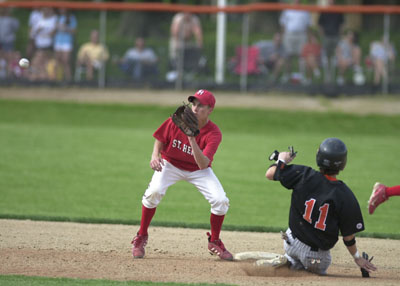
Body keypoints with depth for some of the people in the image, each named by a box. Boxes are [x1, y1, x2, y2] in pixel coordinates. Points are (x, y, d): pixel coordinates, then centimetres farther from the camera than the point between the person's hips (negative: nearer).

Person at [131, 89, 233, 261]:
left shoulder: (213, 134, -24)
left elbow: (203, 165, -34)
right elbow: (160, 140, -3)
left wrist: (192, 139, -43)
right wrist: (155, 156, -24)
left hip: (198, 170, 0)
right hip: (171, 165, 0)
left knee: (221, 201, -17)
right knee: (154, 192, -28)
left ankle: (214, 242, 9)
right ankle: (141, 237, -7)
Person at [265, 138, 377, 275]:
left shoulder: (303, 175, -18)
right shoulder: (345, 196, -22)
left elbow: (270, 174, -6)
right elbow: (348, 236, -13)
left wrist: (282, 160, 15)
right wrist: (357, 258, 4)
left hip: (292, 242, 3)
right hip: (317, 255, -3)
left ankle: (289, 263, 1)